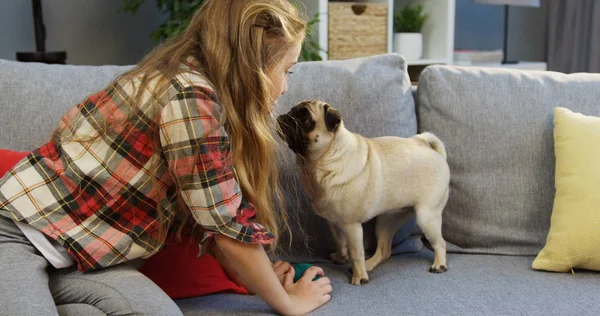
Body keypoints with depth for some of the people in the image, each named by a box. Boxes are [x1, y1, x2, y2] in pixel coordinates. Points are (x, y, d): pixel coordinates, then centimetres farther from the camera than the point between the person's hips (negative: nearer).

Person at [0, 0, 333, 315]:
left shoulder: (192, 79, 6)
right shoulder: (192, 96, -23)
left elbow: (217, 217, 8)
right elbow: (229, 227, -19)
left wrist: (261, 274, 7)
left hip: (75, 246, 9)